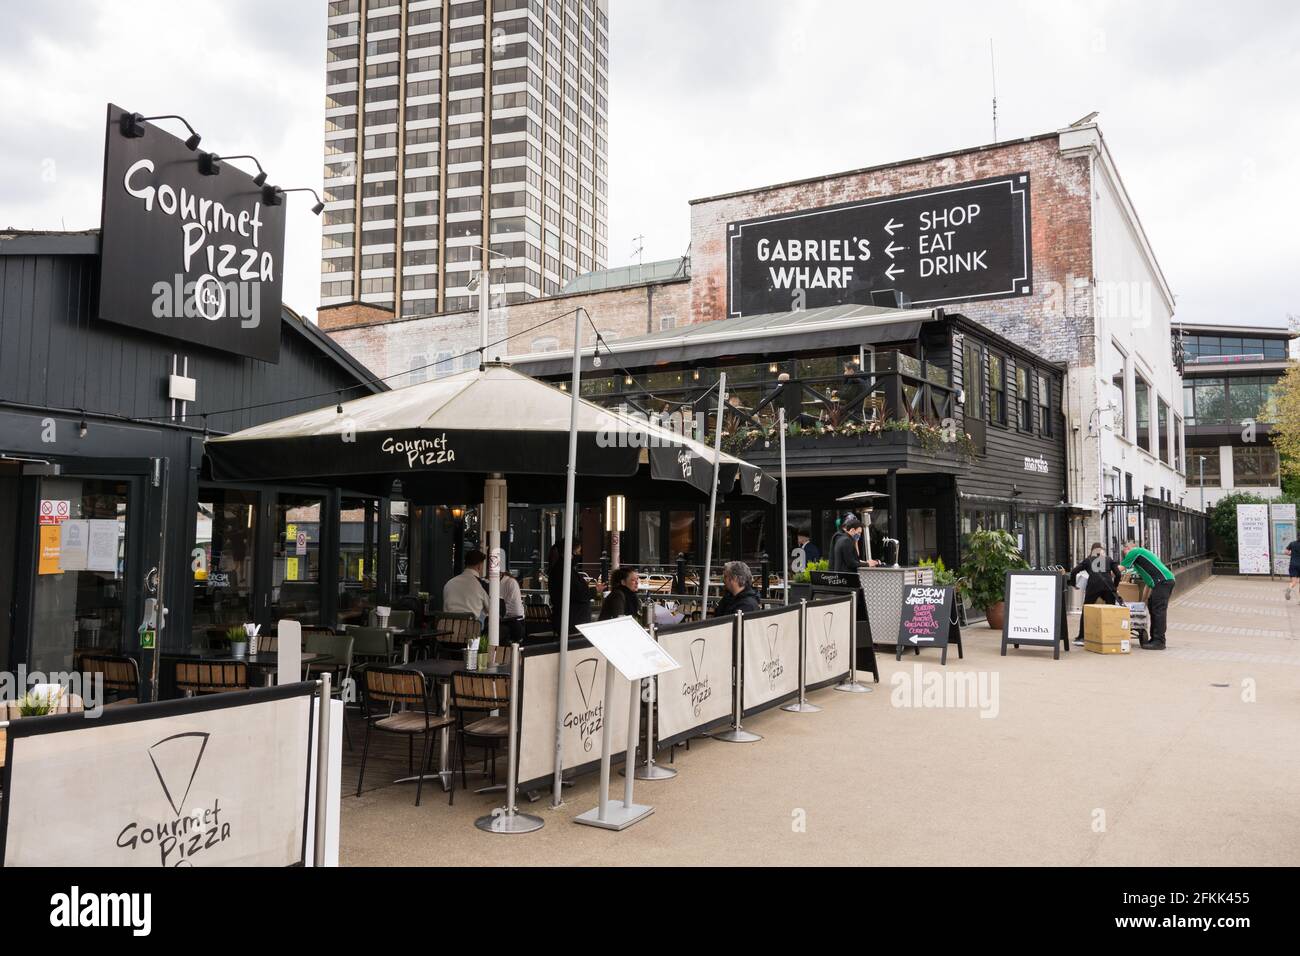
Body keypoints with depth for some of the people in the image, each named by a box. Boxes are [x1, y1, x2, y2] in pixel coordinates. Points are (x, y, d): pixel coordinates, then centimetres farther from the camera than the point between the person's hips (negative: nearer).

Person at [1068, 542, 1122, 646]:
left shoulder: (1087, 559, 24)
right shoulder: (1109, 559, 26)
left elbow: (1074, 572, 14)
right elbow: (1118, 573, 14)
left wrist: (1073, 584, 29)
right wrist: (1115, 586, 28)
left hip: (1093, 585, -1)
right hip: (1108, 585, 1)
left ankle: (1081, 637, 2)